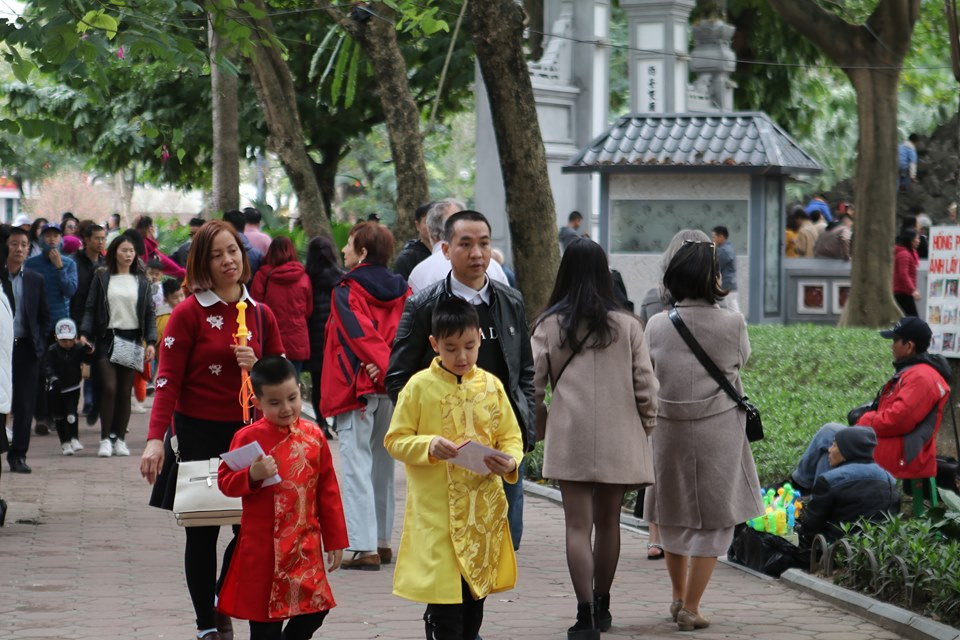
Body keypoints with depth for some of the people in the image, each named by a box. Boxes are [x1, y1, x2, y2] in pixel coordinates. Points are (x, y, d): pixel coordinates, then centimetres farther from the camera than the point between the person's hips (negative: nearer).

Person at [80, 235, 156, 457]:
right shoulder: (102, 278, 5)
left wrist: (150, 342, -3)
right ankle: (105, 439, -5)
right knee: (109, 388, -11)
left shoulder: (141, 281, 9)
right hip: (107, 338, -2)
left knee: (125, 391, 3)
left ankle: (120, 439, 10)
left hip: (132, 339, 2)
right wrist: (84, 334, -11)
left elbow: (149, 313, 8)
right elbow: (90, 309, 3)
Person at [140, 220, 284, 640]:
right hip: (199, 435, -3)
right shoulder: (189, 313, -5)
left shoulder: (261, 314, 8)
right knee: (201, 533, 3)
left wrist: (256, 366, -8)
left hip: (247, 433, 3)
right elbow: (168, 380, -9)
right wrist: (156, 439, -19)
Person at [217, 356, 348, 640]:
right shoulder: (248, 438, -7)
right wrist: (252, 475, -25)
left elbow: (328, 491, 8)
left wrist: (335, 540, 9)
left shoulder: (313, 436, 3)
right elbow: (226, 483, -5)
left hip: (306, 544, 3)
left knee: (315, 609, 5)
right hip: (263, 547, -3)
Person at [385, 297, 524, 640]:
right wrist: (429, 446, -19)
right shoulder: (420, 386, -4)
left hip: (484, 509, 4)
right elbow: (395, 439, -1)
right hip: (437, 512, -4)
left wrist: (510, 462, -12)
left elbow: (511, 437, 9)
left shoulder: (491, 386, 5)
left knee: (477, 591, 13)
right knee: (446, 602, -7)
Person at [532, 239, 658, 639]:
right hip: (617, 438, 2)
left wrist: (540, 427, 13)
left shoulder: (549, 325, -2)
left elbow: (533, 384, -2)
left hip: (569, 437, -2)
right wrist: (647, 428, 13)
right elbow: (645, 384, 0)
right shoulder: (627, 325, -1)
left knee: (578, 525, -3)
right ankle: (601, 606, 29)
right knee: (608, 522, 16)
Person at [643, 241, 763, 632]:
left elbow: (648, 377, 5)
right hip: (718, 431, -3)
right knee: (712, 519, 7)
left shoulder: (656, 326, -5)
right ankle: (691, 608, 5)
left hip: (668, 429, 3)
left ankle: (679, 598, 31)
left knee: (674, 513, 19)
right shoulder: (732, 325, -11)